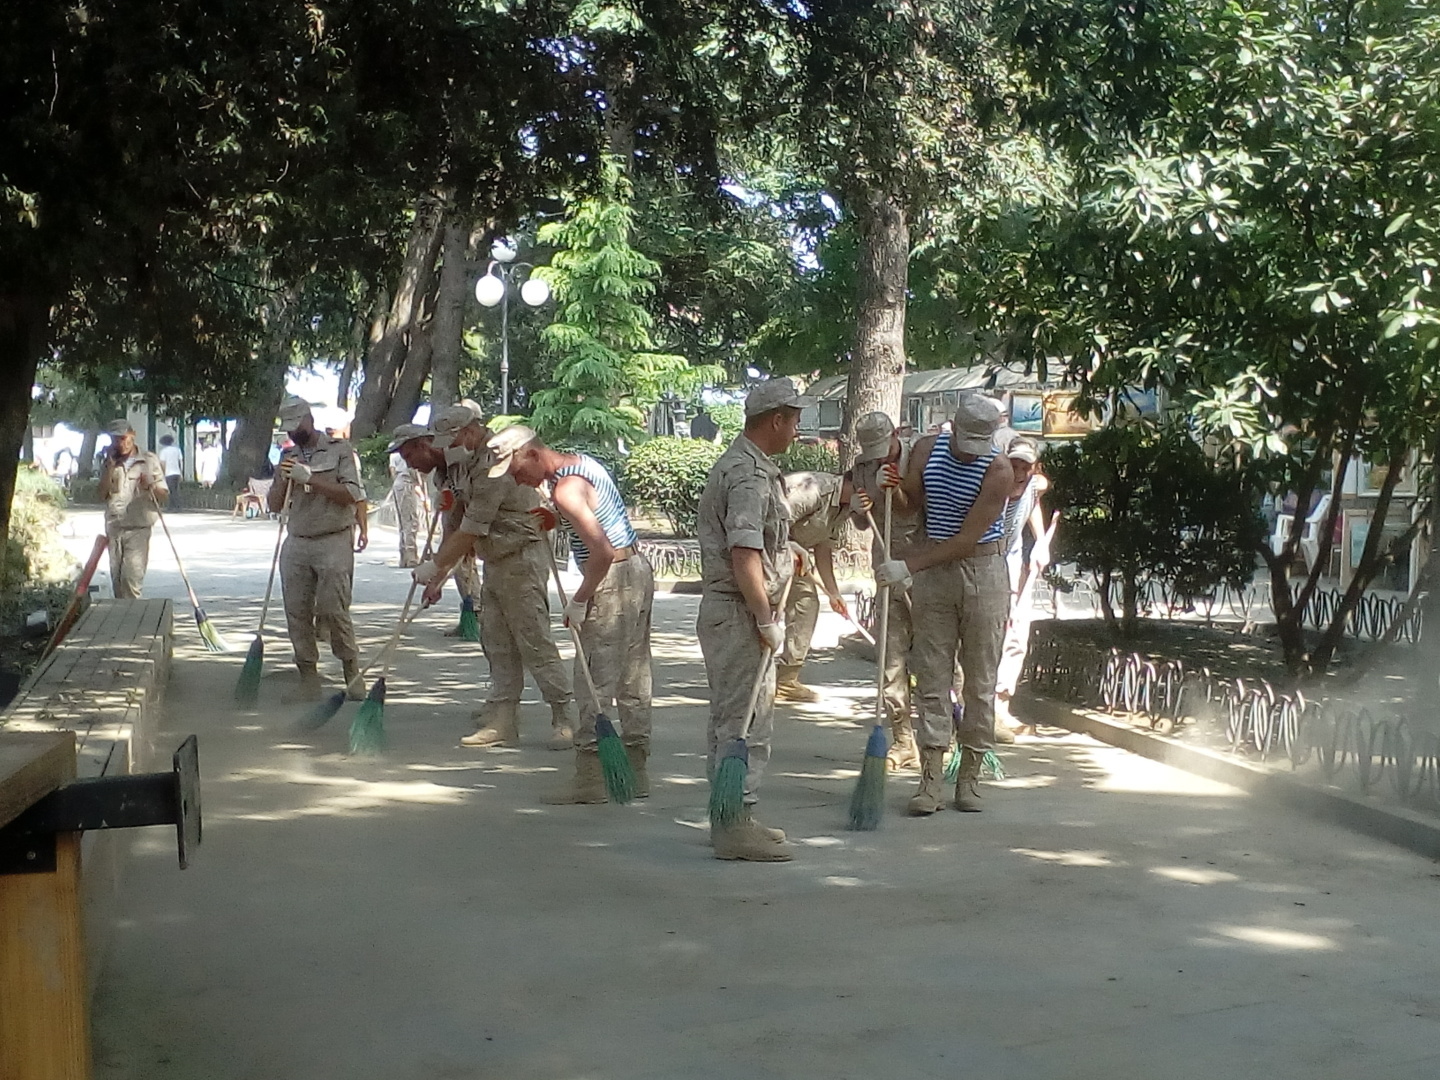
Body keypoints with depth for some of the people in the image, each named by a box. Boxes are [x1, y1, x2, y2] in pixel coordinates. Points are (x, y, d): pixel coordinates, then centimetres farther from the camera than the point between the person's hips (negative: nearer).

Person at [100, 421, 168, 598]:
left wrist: (150, 487, -18)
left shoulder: (149, 461, 4)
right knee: (116, 578, 4)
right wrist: (110, 465, -3)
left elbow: (165, 497, 3)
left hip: (138, 527, -4)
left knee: (132, 576, -16)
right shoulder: (109, 464, 15)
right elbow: (103, 494, 1)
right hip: (114, 528, 4)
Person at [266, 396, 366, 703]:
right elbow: (274, 505, 15)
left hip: (333, 542, -5)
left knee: (333, 609, -12)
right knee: (297, 612, -1)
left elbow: (351, 495, -8)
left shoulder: (339, 450, 2)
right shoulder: (288, 457, 17)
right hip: (296, 544, 5)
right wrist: (283, 479, -4)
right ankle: (309, 681, 5)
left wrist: (310, 478, -14)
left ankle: (353, 674, 1)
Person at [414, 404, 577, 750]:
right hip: (496, 563, 10)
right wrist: (440, 573, 10)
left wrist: (435, 566, -11)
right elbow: (463, 529, 15)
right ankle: (502, 722, 12)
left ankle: (566, 718, 0)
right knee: (497, 645, 9)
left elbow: (470, 531, -20)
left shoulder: (494, 465, -20)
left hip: (522, 562, -10)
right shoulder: (470, 463, 13)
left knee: (535, 643, -7)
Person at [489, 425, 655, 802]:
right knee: (633, 681, 13)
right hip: (639, 571, 10)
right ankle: (635, 773, 18)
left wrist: (578, 602, -17)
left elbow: (602, 552, -26)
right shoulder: (582, 461, 11)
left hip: (614, 581, -10)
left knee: (593, 684, -5)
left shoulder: (565, 489, -19)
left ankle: (590, 778, -3)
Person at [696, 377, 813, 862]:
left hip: (726, 609, 11)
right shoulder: (749, 476, -19)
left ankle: (731, 818, 23)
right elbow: (744, 557, -25)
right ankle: (735, 825, -2)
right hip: (740, 612, -11)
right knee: (745, 721, -6)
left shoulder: (738, 464, 16)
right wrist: (767, 621, -21)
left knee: (731, 718, 15)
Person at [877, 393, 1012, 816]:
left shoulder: (999, 471, -15)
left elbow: (967, 539, -18)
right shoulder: (926, 450, 0)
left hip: (983, 575, -3)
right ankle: (930, 783, 1)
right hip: (934, 575, 3)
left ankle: (969, 779, 13)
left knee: (980, 682, 3)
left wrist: (908, 566, -21)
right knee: (932, 681, 0)